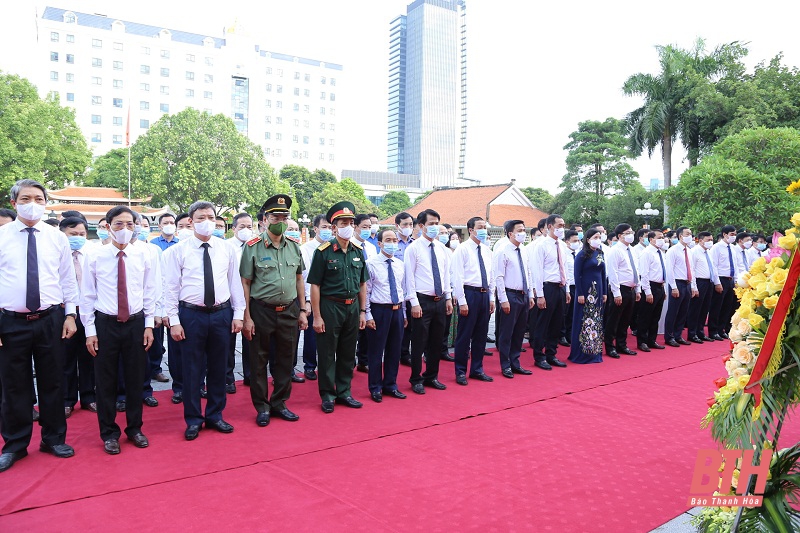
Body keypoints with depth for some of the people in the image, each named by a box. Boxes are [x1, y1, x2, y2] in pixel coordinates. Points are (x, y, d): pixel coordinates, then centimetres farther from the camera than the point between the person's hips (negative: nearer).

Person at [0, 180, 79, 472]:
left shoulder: (57, 238, 4)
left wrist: (70, 315, 2)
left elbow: (68, 279, 7)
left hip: (50, 320, 1)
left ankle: (54, 439, 27)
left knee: (52, 382, 10)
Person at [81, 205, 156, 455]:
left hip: (136, 323, 1)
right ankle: (109, 433, 24)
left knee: (135, 379, 11)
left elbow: (150, 292, 5)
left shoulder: (143, 256, 0)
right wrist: (90, 330, -3)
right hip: (105, 324, -1)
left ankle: (134, 428, 28)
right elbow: (87, 296, -1)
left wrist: (149, 324, 1)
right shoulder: (95, 257, -4)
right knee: (106, 381, 8)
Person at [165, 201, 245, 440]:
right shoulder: (179, 250, -3)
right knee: (192, 369, 6)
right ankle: (193, 420, 22)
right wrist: (174, 321, -6)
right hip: (191, 315, -2)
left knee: (218, 367, 12)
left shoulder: (227, 249, 4)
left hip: (222, 314, 2)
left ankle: (215, 416, 28)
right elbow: (171, 287, -2)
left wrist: (238, 314, 3)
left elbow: (235, 283, 6)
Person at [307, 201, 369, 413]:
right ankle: (327, 395, 19)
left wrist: (363, 311, 8)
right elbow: (315, 285, -10)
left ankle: (344, 392, 27)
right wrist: (317, 316, -12)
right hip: (330, 307, -5)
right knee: (327, 354, 5)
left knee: (348, 354, 14)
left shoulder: (358, 251, 7)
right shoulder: (323, 252, -9)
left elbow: (362, 283, 12)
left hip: (352, 307, 5)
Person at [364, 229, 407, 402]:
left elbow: (403, 290, 14)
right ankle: (375, 388, 19)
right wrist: (368, 315, -12)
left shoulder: (400, 265, 8)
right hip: (379, 310, -5)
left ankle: (390, 385, 29)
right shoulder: (371, 263, -8)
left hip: (397, 310, 5)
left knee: (394, 351, 14)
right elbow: (366, 292, -8)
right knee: (376, 351, 4)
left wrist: (404, 313, 13)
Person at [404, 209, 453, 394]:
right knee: (419, 342, 2)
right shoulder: (413, 248, -8)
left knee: (436, 342, 14)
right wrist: (414, 303, -14)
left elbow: (446, 274, 13)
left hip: (440, 300, 6)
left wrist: (448, 298, 9)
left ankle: (431, 377, 28)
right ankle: (416, 380, 16)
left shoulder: (442, 248, 9)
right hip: (422, 300, -6)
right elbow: (409, 277, -10)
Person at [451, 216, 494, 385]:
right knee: (464, 334, 1)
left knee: (481, 334, 13)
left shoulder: (487, 251, 12)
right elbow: (457, 277, -12)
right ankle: (461, 372, 13)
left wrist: (491, 298, 12)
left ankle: (477, 369, 26)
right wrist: (462, 301, -16)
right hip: (470, 293, -6)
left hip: (485, 295, 7)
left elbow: (491, 275, 17)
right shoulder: (462, 249, -7)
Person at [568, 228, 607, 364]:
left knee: (597, 321, 9)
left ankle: (595, 352, 18)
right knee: (584, 321, -1)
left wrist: (604, 293, 8)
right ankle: (581, 354, 7)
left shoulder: (600, 254, 10)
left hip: (598, 291, 6)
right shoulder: (582, 254, -8)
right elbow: (577, 275, -11)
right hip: (585, 290, -6)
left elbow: (603, 274, 12)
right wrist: (579, 294, -16)